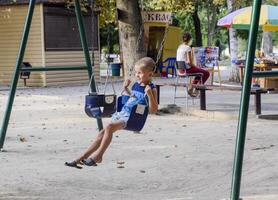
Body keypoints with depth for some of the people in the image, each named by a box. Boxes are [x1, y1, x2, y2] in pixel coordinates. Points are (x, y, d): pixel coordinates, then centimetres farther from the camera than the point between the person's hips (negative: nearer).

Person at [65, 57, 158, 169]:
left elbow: (153, 110, -15)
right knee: (102, 133, -1)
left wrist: (149, 94, -27)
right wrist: (126, 89, 19)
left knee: (110, 127, -29)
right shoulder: (136, 85, 15)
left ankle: (98, 155, -23)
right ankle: (82, 158, 1)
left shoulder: (152, 89, -7)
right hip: (122, 113, 8)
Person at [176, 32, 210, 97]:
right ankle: (196, 90, 9)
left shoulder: (179, 47, 8)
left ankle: (190, 89, 25)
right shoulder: (188, 48, -17)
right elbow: (189, 62, -22)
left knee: (199, 72, 31)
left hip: (180, 69, 9)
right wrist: (194, 66, -2)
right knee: (206, 73, 4)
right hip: (188, 69, -9)